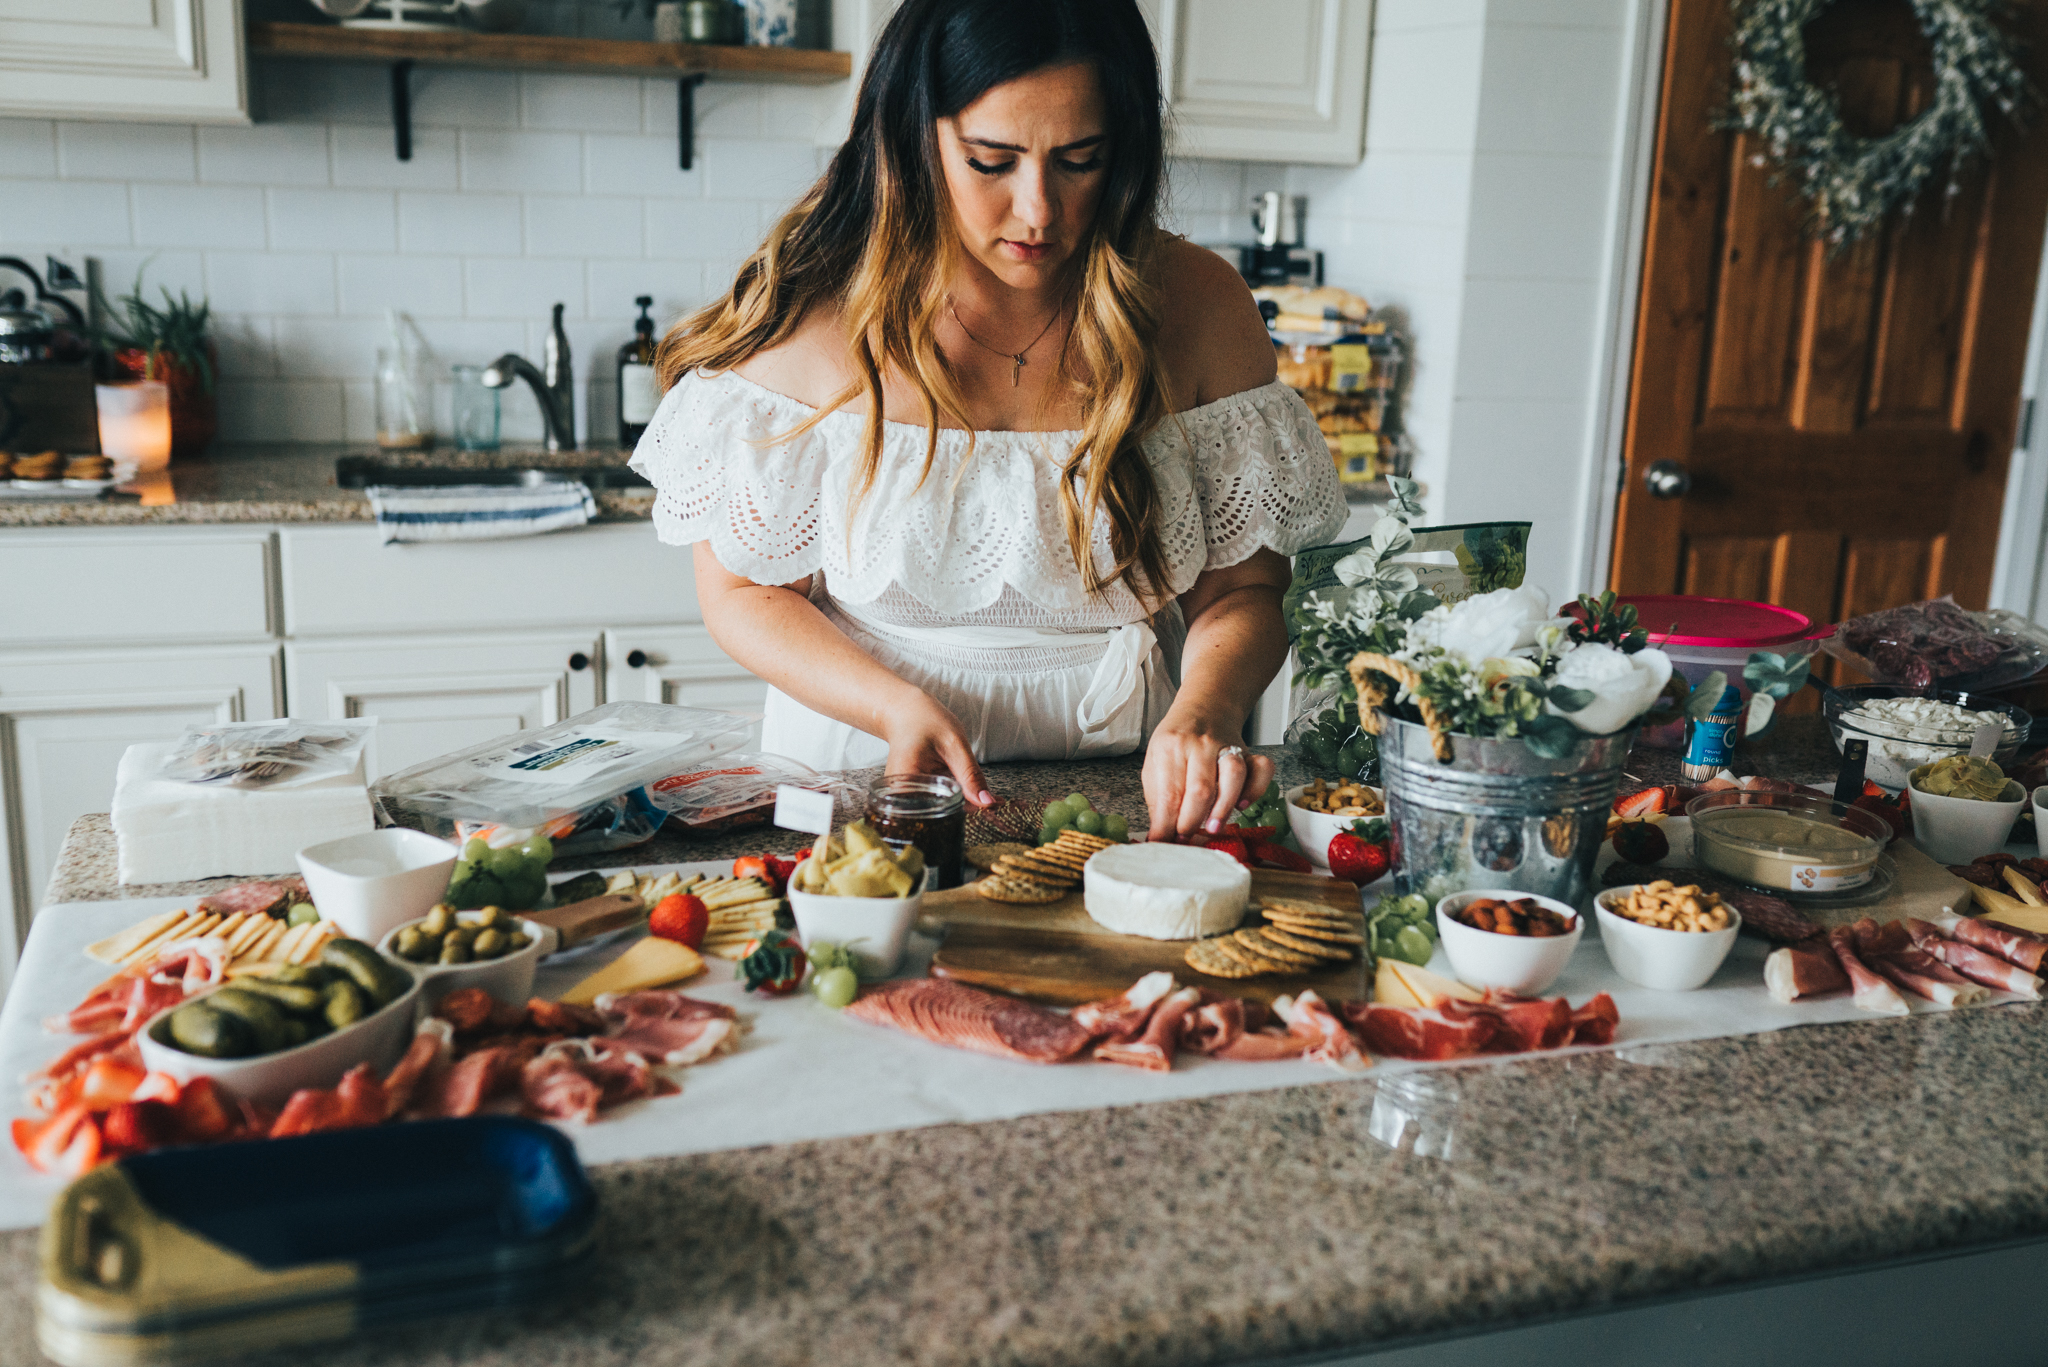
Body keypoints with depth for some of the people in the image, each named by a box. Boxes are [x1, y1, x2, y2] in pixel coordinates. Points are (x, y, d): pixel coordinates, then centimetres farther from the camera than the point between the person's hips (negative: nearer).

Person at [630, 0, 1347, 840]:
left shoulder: (1197, 308, -3)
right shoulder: (809, 314, -8)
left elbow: (1243, 588, 1)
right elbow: (741, 589, 0)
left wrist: (1205, 713, -21)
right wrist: (893, 705, -17)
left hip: (1128, 795, 2)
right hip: (864, 771, -1)